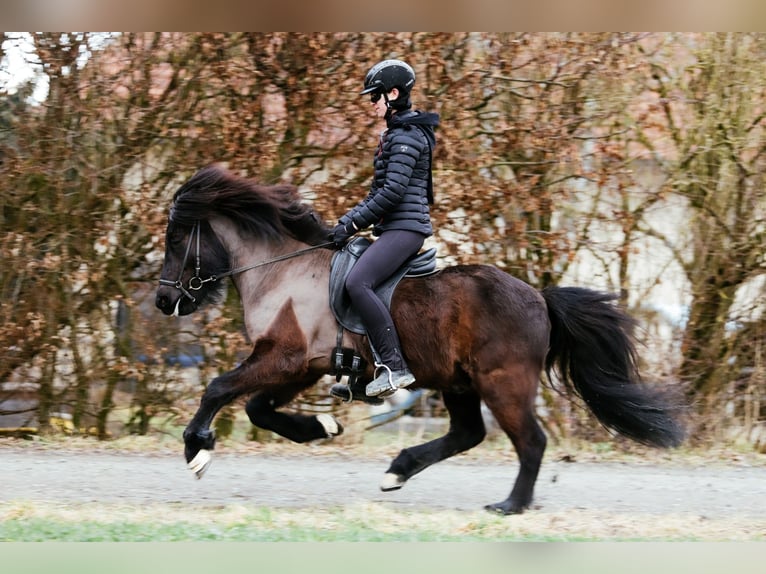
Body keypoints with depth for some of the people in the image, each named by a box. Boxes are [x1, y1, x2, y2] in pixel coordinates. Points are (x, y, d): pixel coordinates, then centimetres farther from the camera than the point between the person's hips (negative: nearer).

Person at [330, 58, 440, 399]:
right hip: (394, 227, 11)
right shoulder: (395, 133, 20)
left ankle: (395, 367, -28)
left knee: (357, 282, -26)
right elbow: (379, 190, 24)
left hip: (405, 227, -11)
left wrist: (354, 223, -14)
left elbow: (393, 191, -20)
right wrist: (349, 219, 13)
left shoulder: (406, 136, -12)